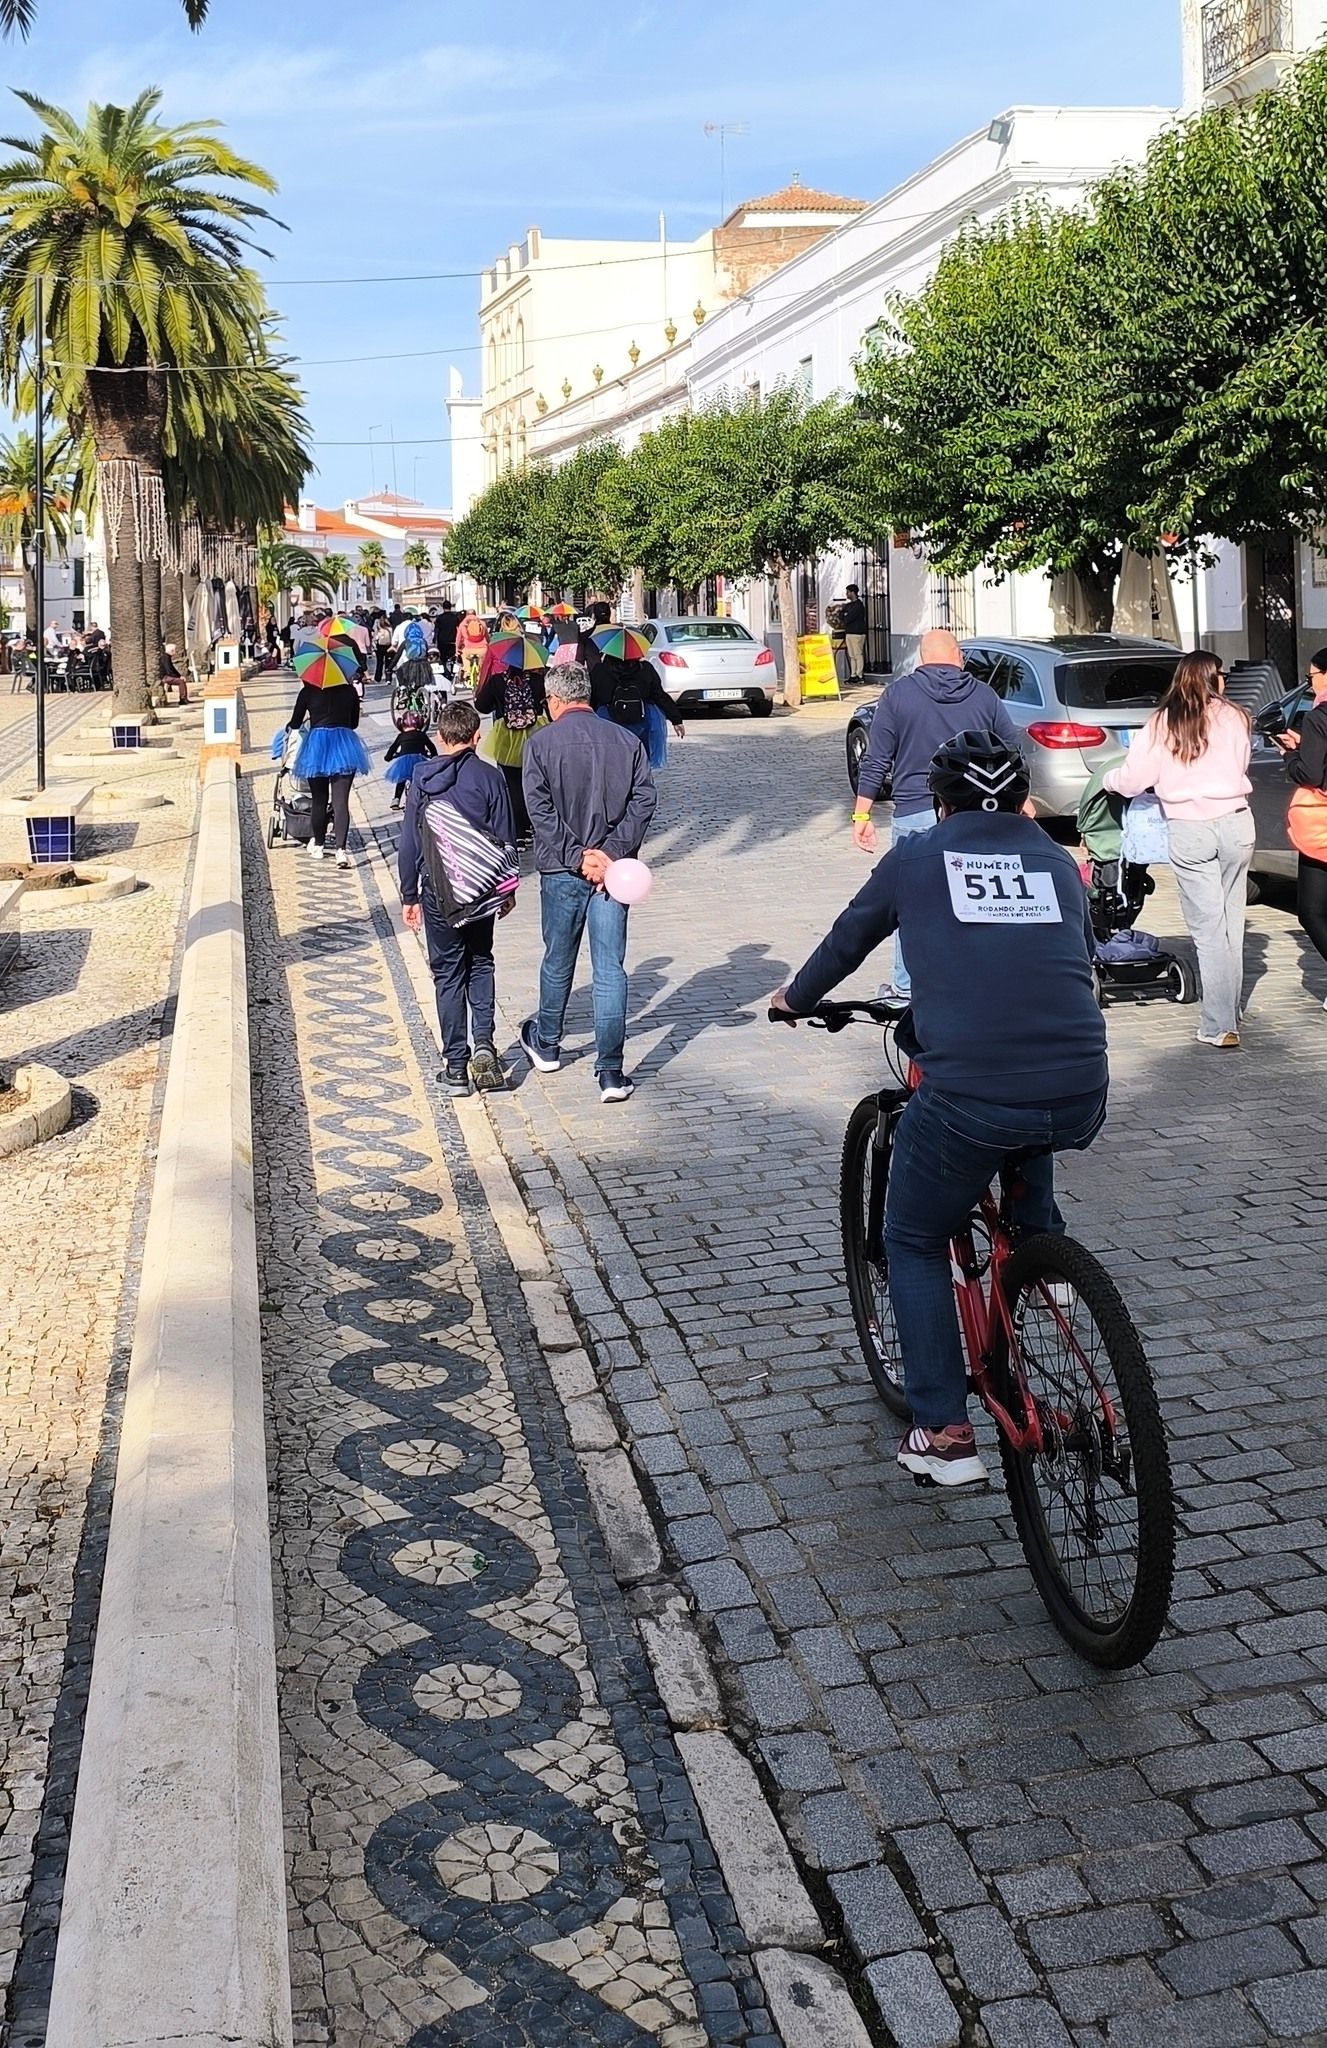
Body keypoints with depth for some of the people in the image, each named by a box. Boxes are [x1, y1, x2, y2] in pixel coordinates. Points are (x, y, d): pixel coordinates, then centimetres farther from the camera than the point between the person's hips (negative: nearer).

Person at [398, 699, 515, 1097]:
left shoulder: (422, 778, -3)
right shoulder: (489, 778, -6)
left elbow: (409, 842, 0)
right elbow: (504, 840, -2)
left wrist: (409, 896, 8)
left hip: (438, 891, 0)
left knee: (448, 974, 8)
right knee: (480, 964, 18)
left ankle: (456, 1065, 7)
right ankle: (483, 1043, -2)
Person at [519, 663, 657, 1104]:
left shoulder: (541, 743, -5)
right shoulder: (627, 740, 3)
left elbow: (540, 809, -12)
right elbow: (644, 800, -3)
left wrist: (577, 856, -12)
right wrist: (613, 851, -8)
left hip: (561, 869, -1)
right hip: (613, 868, 1)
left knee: (557, 961, 16)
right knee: (610, 968, 1)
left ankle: (546, 1045, 37)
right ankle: (611, 1072, -3)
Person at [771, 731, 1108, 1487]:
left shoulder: (916, 858, 12)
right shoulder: (1058, 862, 18)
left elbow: (846, 942, 26)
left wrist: (795, 1000, 46)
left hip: (967, 1097, -3)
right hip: (1082, 1099, 4)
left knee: (914, 1245, 20)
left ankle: (945, 1434, 16)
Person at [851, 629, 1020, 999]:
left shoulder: (899, 694, -1)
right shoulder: (984, 696, 6)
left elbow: (876, 761, -3)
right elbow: (1012, 751, 13)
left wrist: (861, 815, 2)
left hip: (915, 814, -2)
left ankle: (905, 987, 12)